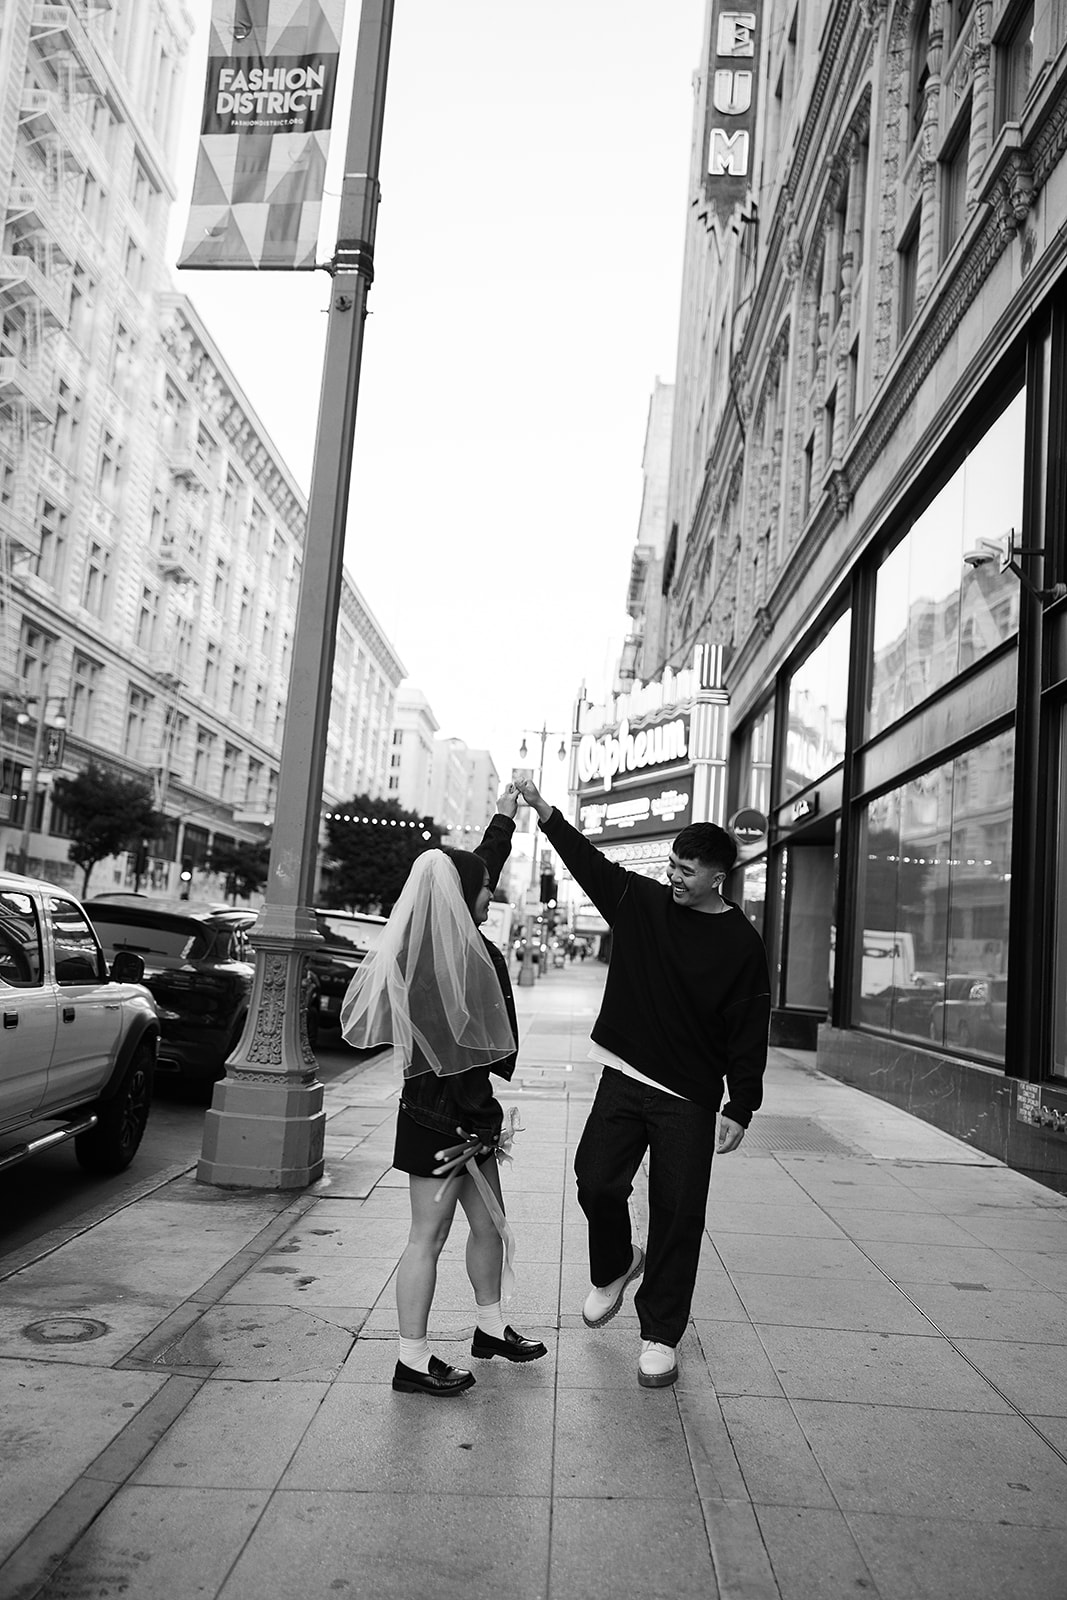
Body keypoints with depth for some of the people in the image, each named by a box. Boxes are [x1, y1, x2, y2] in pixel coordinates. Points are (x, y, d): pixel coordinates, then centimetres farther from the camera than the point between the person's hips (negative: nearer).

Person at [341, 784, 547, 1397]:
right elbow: (453, 1052, -24)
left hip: (462, 1111, 10)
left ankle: (491, 1328, 36)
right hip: (441, 1114, -10)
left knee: (489, 1223, 20)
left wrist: (507, 815, 32)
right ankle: (414, 1361, 14)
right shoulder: (442, 959, -22)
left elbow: (483, 867, 24)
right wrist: (484, 1119, -19)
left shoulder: (455, 941, 7)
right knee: (429, 1236, 2)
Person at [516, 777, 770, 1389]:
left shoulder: (742, 943, -8)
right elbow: (588, 861, 7)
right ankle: (614, 1268, 30)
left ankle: (661, 1336, 17)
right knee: (597, 1180, -2)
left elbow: (749, 1035, -7)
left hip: (691, 1101, -3)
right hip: (624, 1079, 3)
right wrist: (543, 809, 0)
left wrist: (740, 1110, -9)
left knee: (678, 1215, 0)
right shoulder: (640, 901, 3)